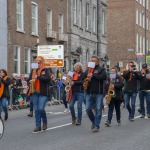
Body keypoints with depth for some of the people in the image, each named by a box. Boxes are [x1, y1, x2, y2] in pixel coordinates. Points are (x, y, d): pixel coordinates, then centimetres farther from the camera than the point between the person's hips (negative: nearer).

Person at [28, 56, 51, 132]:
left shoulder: (45, 70, -1)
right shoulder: (33, 70, 13)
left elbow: (48, 78, -17)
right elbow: (30, 79, 22)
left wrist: (38, 76, -24)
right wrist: (30, 81, -1)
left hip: (43, 93, -5)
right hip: (34, 92, 5)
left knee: (41, 108, -12)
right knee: (36, 109, 5)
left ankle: (45, 122, 14)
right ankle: (38, 126, 11)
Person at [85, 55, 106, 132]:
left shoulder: (101, 69, 3)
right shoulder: (88, 70, 17)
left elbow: (104, 77, -14)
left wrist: (93, 75, -14)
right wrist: (87, 77, -3)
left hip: (99, 93, -4)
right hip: (89, 93, 4)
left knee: (98, 109, -4)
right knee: (88, 109, 1)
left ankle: (96, 126, 3)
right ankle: (93, 121, 26)